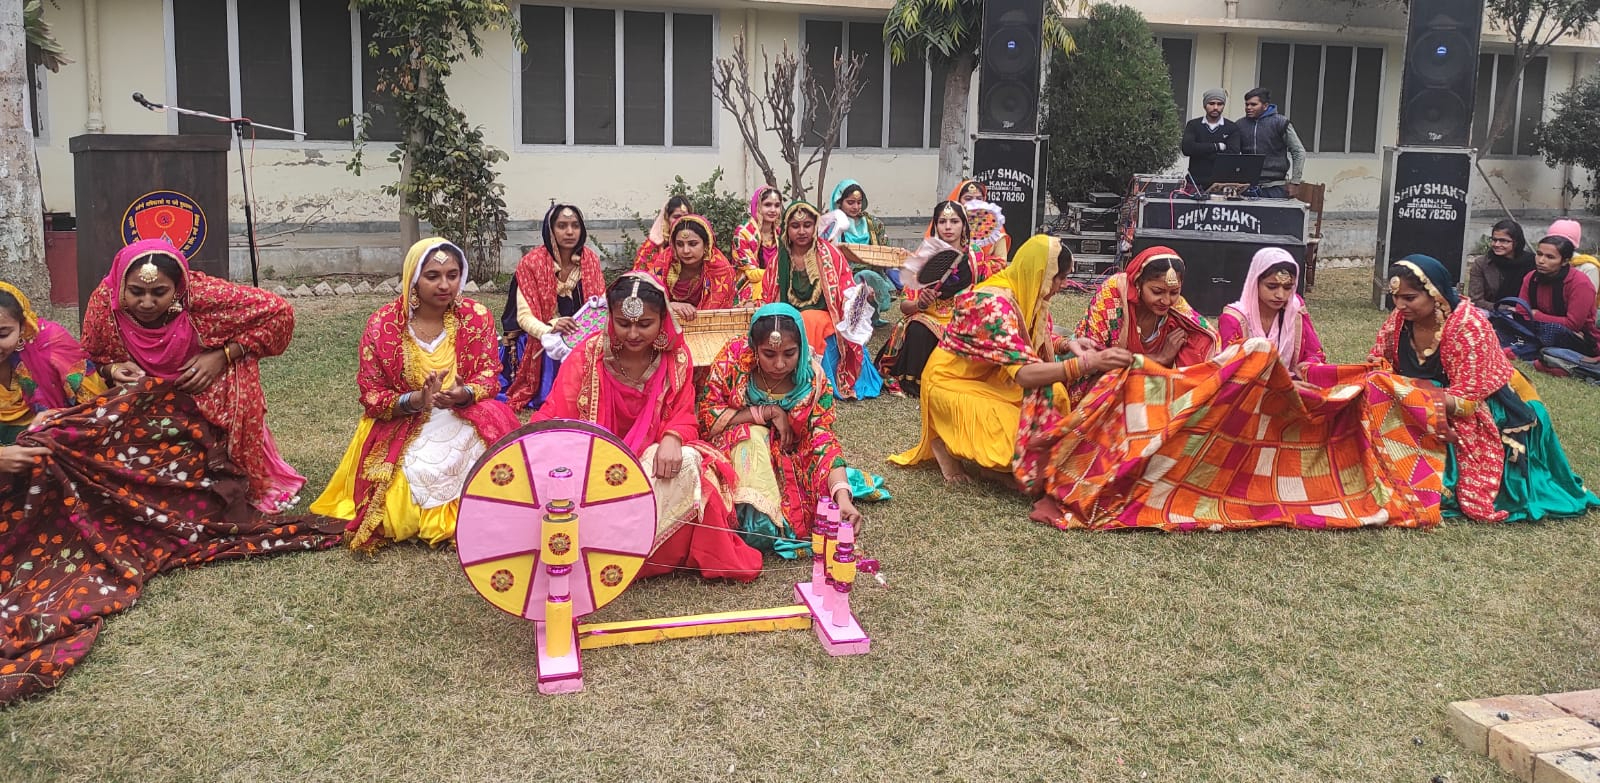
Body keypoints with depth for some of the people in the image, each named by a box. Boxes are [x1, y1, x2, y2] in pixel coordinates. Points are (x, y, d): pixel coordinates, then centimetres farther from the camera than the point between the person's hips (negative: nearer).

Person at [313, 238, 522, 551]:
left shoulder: (476, 316, -3)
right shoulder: (383, 325, -8)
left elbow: (489, 376, -2)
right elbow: (371, 396, -6)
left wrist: (463, 394, -26)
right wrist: (417, 400, -26)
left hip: (464, 419, 2)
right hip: (401, 426, -2)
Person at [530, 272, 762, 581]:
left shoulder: (676, 357, -2)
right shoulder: (589, 353, -9)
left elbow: (683, 417, -1)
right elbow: (554, 413, -14)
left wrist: (672, 439, -27)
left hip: (652, 460, 1)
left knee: (688, 464, -29)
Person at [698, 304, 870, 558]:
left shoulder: (813, 376, -16)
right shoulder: (735, 356, -19)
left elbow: (823, 441, -22)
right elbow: (707, 416, -17)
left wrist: (843, 497, -38)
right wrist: (768, 412, -24)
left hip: (787, 459, 1)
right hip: (736, 452, 0)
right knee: (753, 434, -33)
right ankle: (757, 519, -30)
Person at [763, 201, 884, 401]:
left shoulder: (830, 254, 0)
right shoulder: (779, 259, 7)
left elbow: (848, 294, 0)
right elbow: (769, 299, 14)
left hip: (824, 320, -2)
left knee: (810, 321, -35)